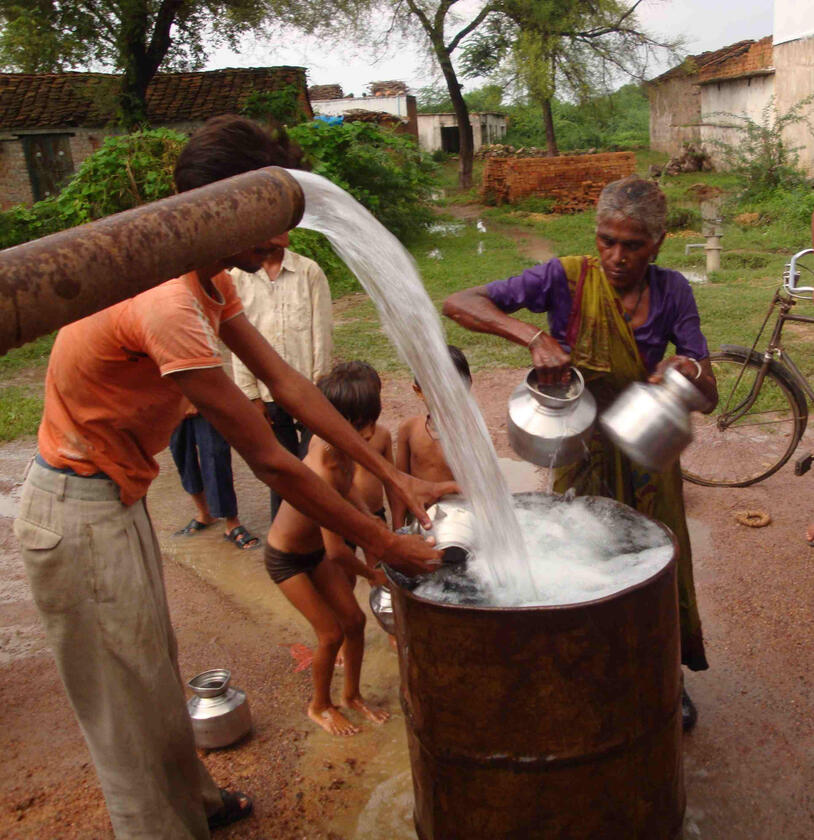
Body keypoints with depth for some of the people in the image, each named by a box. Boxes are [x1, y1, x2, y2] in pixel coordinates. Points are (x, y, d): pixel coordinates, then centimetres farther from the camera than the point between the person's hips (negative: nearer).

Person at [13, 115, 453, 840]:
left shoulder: (209, 278, -1)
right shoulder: (168, 304, -33)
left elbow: (287, 383, -3)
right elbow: (269, 460, -30)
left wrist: (393, 476, -6)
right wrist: (381, 543, -22)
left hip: (119, 498, 9)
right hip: (80, 517, -9)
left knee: (155, 668, 24)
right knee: (129, 707, 7)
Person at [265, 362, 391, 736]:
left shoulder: (331, 441, -15)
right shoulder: (322, 474, -39)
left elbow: (348, 490, 9)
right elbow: (337, 551, -35)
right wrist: (372, 575, -18)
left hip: (315, 549, 7)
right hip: (287, 560, -7)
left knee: (354, 619, 10)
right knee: (331, 633, 0)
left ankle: (352, 694, 32)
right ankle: (319, 706, 26)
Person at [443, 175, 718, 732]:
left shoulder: (671, 291, -10)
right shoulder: (567, 278, -17)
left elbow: (710, 396, -10)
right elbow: (459, 304, -25)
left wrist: (690, 371, -34)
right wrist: (535, 337, -39)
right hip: (583, 453, -2)